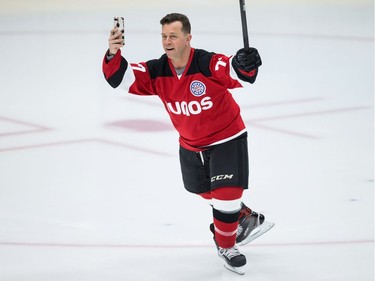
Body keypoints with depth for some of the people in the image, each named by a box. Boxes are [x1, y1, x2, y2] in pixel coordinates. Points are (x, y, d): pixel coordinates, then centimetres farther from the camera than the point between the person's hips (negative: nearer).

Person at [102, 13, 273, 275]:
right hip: (190, 145, 6)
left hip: (226, 140, -6)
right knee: (206, 193, 22)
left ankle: (226, 245, 16)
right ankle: (247, 219, 48)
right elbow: (121, 78, -18)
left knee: (226, 196, -10)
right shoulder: (157, 72, -14)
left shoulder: (208, 64, -29)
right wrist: (113, 55, -38)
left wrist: (244, 65, -67)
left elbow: (239, 74, -43)